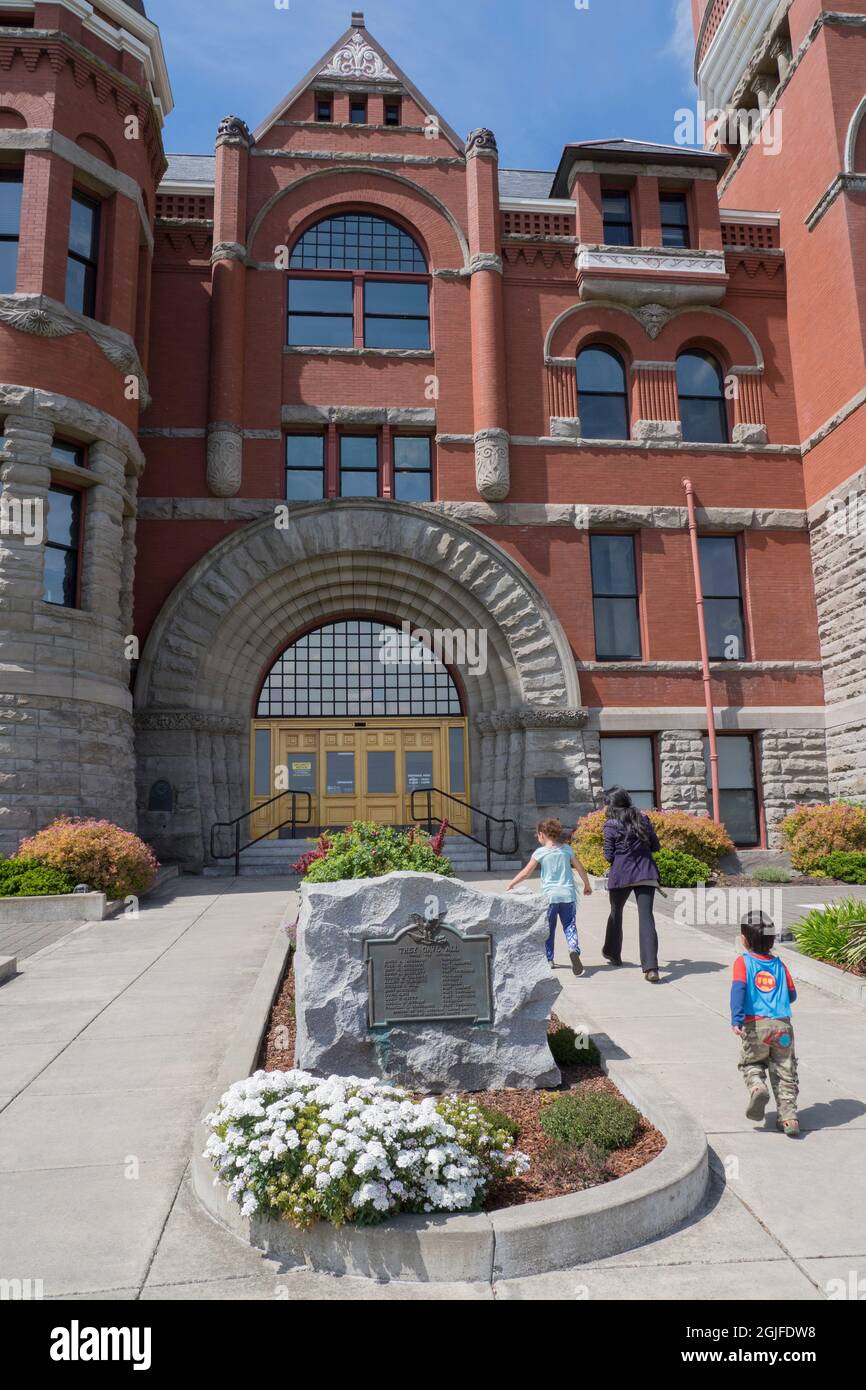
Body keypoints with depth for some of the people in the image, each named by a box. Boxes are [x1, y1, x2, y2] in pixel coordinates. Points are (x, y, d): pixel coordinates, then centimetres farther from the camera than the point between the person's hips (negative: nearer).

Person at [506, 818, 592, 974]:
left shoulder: (540, 852, -4)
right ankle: (574, 950, -22)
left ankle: (549, 959, 18)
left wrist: (511, 885, 9)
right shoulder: (566, 848, 5)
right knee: (570, 926, 4)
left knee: (548, 929, 12)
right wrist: (587, 885, 26)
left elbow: (525, 873, -4)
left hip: (549, 895, -2)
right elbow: (580, 869, 11)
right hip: (568, 895, 2)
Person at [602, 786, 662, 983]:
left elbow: (609, 856, -3)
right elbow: (656, 846, 11)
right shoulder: (643, 819, 8)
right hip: (646, 873, 2)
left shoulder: (611, 825, -3)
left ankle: (612, 953, 39)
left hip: (621, 874, -2)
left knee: (616, 912, 21)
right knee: (646, 917, -5)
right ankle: (651, 968, -17)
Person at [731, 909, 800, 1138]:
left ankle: (757, 1087, -8)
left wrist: (736, 1019, -23)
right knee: (785, 1074, 14)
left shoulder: (743, 962, 0)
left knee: (751, 1063, 19)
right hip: (782, 1025, 3)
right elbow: (792, 995, 15)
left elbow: (738, 988, -15)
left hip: (755, 1025, -3)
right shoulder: (779, 965, 11)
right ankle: (788, 1117, 9)